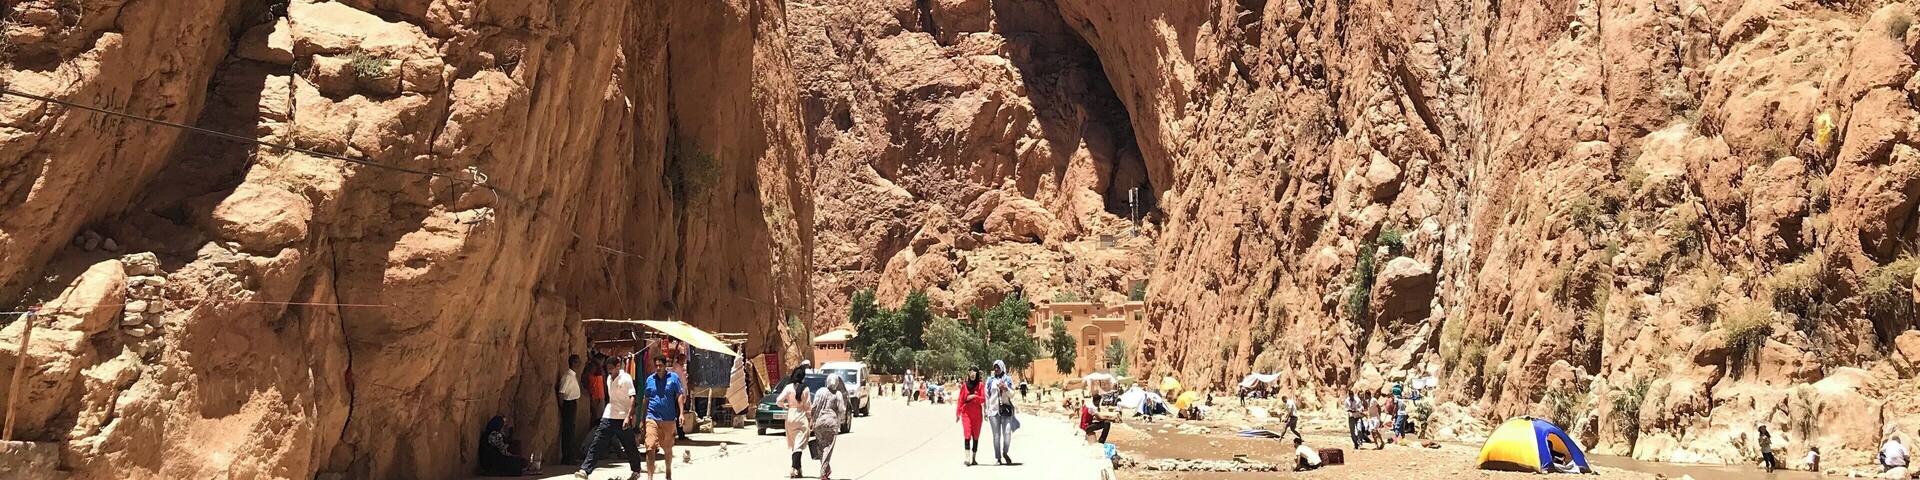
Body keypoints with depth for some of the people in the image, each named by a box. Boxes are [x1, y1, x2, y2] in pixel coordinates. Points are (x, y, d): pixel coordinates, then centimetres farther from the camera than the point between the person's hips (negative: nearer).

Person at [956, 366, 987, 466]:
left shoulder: (980, 385, 3)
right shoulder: (964, 385, 5)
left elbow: (983, 399, -1)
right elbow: (960, 400, 7)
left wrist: (974, 396, -17)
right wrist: (957, 413, 6)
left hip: (977, 414, 1)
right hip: (966, 413, -1)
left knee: (976, 436, 6)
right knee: (967, 435, -11)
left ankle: (974, 458, 14)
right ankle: (967, 458, -18)